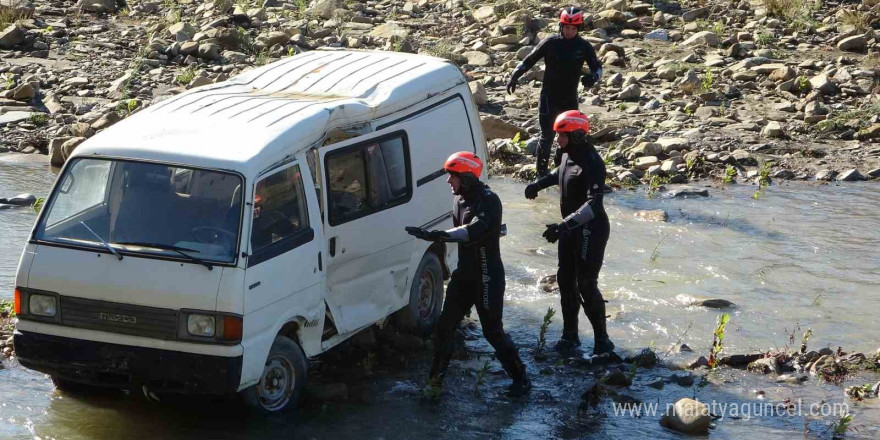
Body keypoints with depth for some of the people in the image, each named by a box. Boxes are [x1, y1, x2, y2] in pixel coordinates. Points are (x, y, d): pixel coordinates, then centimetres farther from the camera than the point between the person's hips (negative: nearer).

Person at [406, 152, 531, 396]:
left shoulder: (488, 201, -21)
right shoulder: (459, 200, 5)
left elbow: (473, 231, -38)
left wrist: (439, 235, -51)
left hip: (488, 277, -8)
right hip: (464, 274, 8)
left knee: (493, 331, -1)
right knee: (445, 327, 9)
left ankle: (521, 379, 13)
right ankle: (435, 378, 20)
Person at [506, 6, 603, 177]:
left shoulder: (584, 46, -2)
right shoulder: (550, 43, -8)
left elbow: (597, 66, 2)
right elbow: (529, 61, 0)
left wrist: (593, 77, -22)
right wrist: (514, 77, -11)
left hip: (570, 99, 3)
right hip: (549, 98, -3)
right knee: (547, 137, -7)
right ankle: (541, 174, 0)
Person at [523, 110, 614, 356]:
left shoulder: (591, 163, -25)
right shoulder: (568, 154, 4)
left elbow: (594, 204, -34)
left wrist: (565, 225, -43)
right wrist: (539, 184, 25)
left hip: (590, 230, -9)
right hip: (570, 228, 9)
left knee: (586, 285, -10)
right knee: (566, 280, 13)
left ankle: (602, 341, -1)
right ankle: (570, 335, 25)